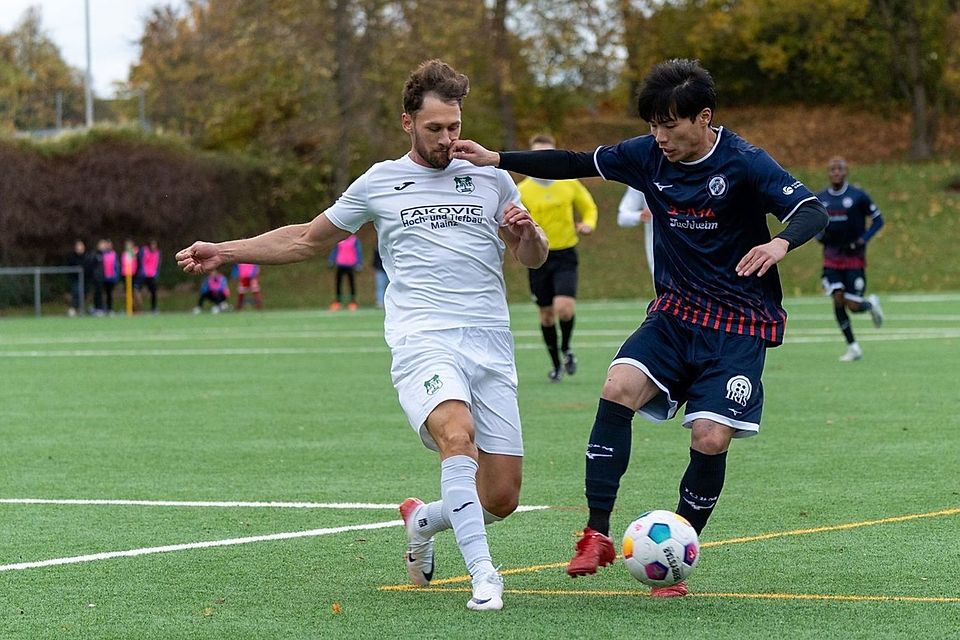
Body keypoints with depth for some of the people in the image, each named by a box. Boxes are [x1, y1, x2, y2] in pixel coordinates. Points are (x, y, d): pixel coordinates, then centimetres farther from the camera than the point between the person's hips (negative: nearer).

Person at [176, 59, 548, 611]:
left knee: (501, 497, -3)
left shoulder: (489, 177, 14)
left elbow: (535, 258, 20)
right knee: (457, 432, -34)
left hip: (491, 346, 2)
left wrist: (527, 232, -4)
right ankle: (482, 574, -33)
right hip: (423, 341, -2)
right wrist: (224, 252, 21)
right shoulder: (380, 183, 13)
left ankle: (423, 520, 29)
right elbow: (307, 240, 26)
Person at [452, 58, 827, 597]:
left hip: (740, 324, -4)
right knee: (619, 388, -21)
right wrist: (498, 160, 4)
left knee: (711, 439, -15)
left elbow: (813, 212, -21)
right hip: (676, 311, 4)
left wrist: (782, 242, -43)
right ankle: (598, 534, -15)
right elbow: (577, 164, 10)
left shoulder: (744, 163, -15)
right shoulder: (648, 155, -1)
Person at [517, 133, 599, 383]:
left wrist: (588, 224, -6)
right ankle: (556, 363, 24)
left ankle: (565, 348, 10)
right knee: (546, 313, 6)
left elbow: (589, 208, 15)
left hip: (565, 255, -1)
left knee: (564, 307, -19)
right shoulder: (523, 190, -1)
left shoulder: (570, 184, 2)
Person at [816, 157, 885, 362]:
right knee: (838, 300, -10)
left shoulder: (858, 196, -6)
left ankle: (871, 304, 30)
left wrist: (862, 240, -14)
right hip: (831, 258, 3)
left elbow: (878, 220, 0)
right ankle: (853, 347, 0)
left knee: (854, 305, -8)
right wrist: (820, 236, -4)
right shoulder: (820, 199, 5)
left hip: (855, 257, -3)